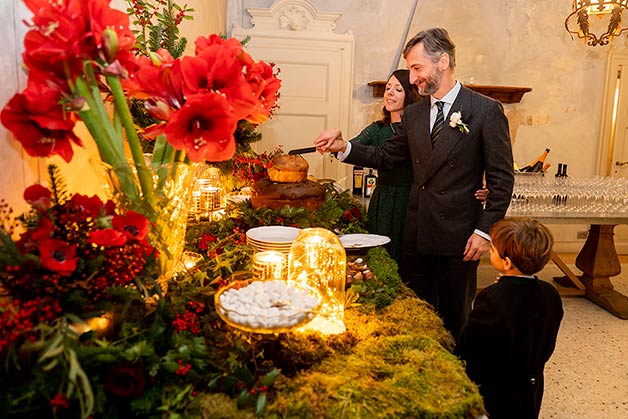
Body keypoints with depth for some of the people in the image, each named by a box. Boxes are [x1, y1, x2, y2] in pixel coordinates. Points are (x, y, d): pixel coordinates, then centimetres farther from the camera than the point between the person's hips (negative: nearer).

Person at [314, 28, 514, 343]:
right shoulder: (413, 114, 9)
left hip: (458, 236, -5)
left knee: (455, 319, 11)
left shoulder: (486, 111, -7)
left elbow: (502, 178, -7)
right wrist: (344, 147, -3)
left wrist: (485, 230, -11)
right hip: (417, 234, 5)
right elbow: (386, 156, 12)